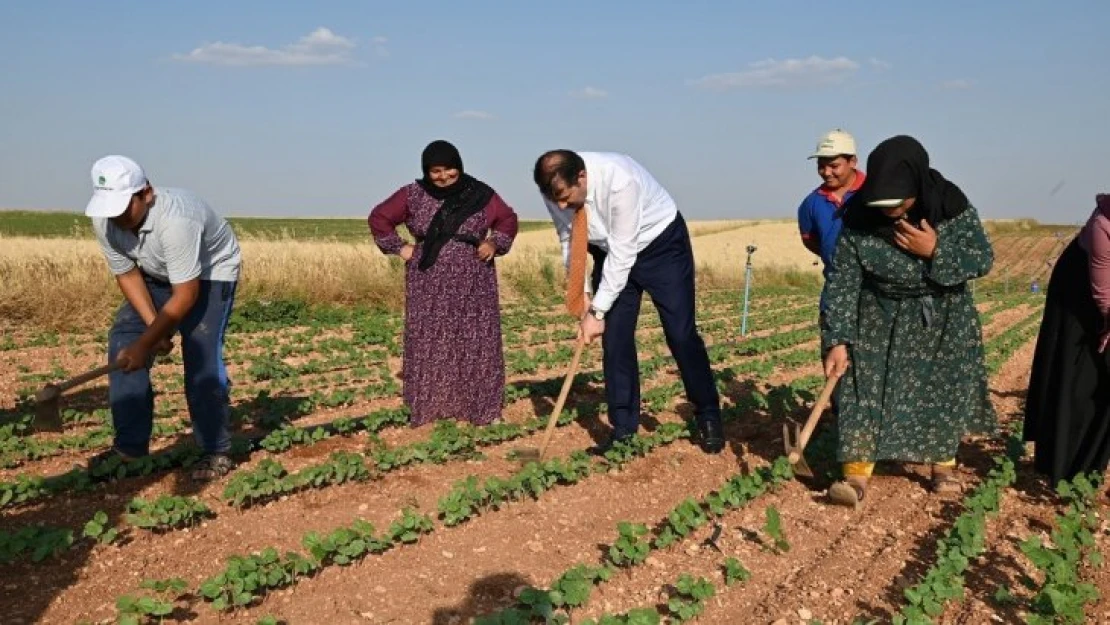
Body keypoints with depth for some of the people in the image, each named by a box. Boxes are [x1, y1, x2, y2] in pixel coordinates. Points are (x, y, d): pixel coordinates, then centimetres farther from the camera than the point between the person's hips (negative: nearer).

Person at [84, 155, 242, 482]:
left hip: (210, 272, -6)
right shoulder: (104, 221, -20)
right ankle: (130, 446, 5)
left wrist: (145, 343, -34)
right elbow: (127, 274, -8)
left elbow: (186, 295, -35)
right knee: (123, 342, -5)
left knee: (201, 357, -19)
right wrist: (154, 328, -18)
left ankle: (217, 452, -6)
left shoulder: (175, 220, -40)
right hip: (157, 274, 7)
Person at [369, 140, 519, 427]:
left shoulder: (479, 194, -1)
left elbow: (508, 219, 11)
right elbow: (379, 217, 10)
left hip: (472, 285, 0)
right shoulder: (413, 195, -1)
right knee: (428, 344, 2)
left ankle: (480, 407, 12)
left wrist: (495, 243, -5)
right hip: (429, 286, 0)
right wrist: (399, 247, 1)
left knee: (475, 344, 3)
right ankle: (426, 407, 11)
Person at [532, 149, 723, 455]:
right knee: (614, 338, -3)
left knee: (681, 335, -5)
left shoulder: (619, 180, -37)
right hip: (610, 251, 5)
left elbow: (622, 252, -32)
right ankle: (623, 429, 6)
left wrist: (598, 311, -27)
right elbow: (569, 241, -5)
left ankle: (708, 417, 14)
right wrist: (582, 295, -12)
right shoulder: (555, 191, -21)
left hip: (661, 244, -4)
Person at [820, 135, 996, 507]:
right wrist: (838, 340, -23)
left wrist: (936, 251, -30)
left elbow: (983, 260, -13)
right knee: (865, 386, -9)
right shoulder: (858, 217, -22)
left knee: (945, 389, 7)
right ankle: (856, 474, -6)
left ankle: (944, 465, 27)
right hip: (880, 316, -1)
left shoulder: (950, 205, -21)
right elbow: (843, 281, -18)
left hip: (942, 316, 1)